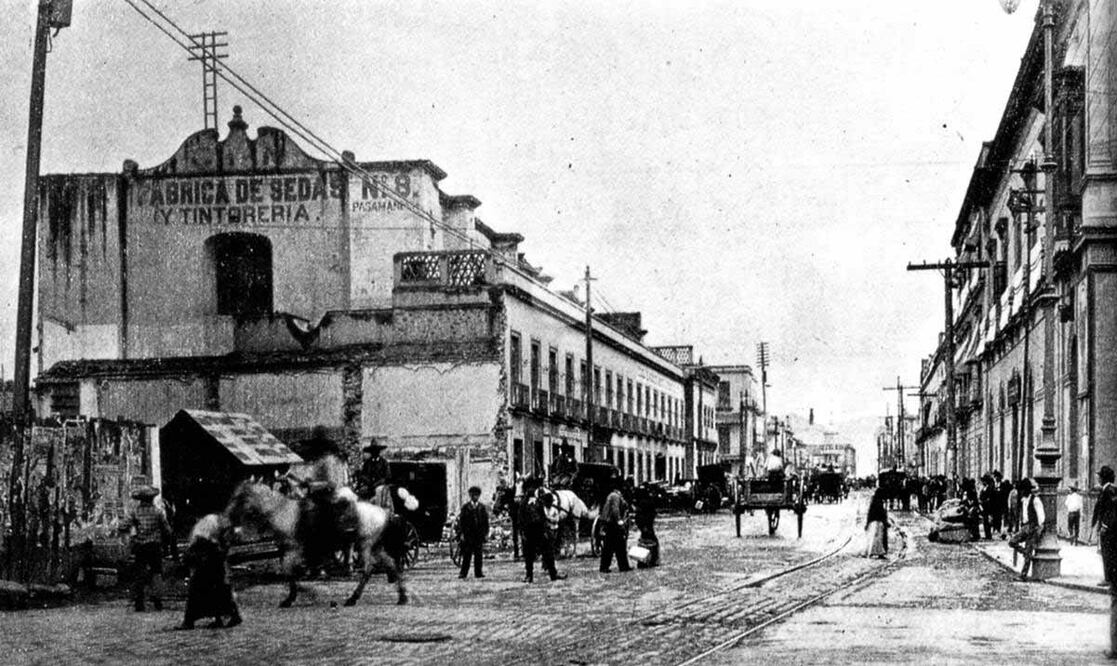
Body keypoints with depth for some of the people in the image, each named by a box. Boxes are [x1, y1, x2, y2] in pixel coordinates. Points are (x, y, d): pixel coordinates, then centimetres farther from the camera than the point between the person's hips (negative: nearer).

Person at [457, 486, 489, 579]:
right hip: (468, 534, -1)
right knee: (466, 555, -2)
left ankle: (478, 572, 5)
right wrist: (462, 533, -5)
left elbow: (486, 521, 8)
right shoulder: (465, 507, 5)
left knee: (479, 554, 1)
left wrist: (486, 534, 2)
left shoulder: (482, 508, 9)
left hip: (479, 534, 1)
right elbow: (461, 521, 3)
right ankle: (463, 573, 0)